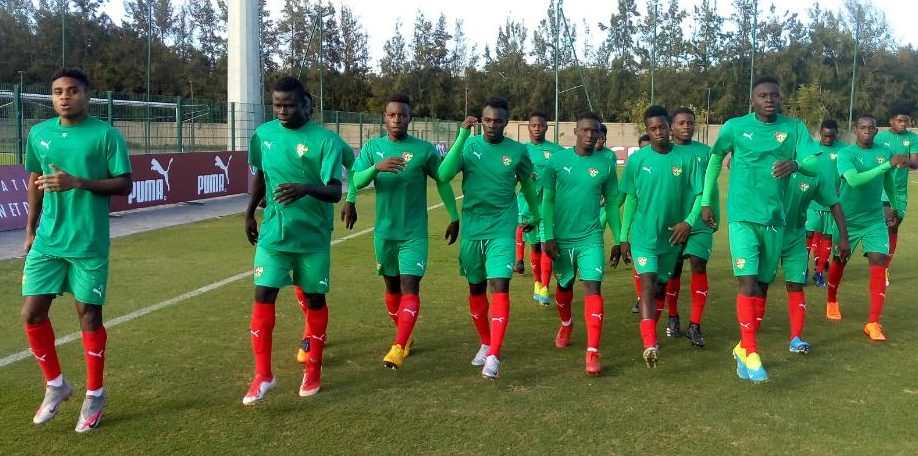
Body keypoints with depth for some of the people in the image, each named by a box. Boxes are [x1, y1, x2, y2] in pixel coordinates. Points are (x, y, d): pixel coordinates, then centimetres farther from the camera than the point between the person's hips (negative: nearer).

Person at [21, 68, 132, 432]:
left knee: (89, 315, 4)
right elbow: (34, 181, 17)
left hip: (89, 244, -4)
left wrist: (78, 182, -22)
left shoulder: (106, 134, -8)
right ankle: (55, 385, 25)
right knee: (32, 313, 3)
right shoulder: (38, 134, 6)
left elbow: (124, 185, -9)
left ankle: (94, 394, 21)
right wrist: (30, 229, 16)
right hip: (47, 241, 4)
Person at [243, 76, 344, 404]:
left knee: (315, 299, 8)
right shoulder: (263, 134, 1)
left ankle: (313, 370, 24)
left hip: (313, 236, -3)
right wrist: (250, 213, 18)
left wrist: (306, 188, -39)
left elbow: (335, 191, -20)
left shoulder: (326, 140, -12)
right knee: (263, 296, -5)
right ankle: (263, 375, 5)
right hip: (273, 233, 3)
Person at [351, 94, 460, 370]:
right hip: (384, 232, 3)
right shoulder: (372, 147, 1)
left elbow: (442, 181, 4)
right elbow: (357, 181, -11)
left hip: (414, 233, -3)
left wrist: (454, 217, 5)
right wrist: (376, 167, -31)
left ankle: (399, 348, -16)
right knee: (392, 286, 14)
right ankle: (405, 336, 33)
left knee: (410, 287, -13)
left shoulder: (424, 149, -5)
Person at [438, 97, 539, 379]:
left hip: (502, 230, -2)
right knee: (476, 289, 11)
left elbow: (527, 183, 18)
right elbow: (443, 176, -18)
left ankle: (493, 356, -14)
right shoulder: (468, 146, -2)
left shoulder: (517, 151, 0)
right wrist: (462, 137, -24)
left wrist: (535, 214, 29)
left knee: (500, 287, -14)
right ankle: (485, 344, 30)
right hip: (471, 229, 2)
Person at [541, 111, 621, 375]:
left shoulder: (606, 163, -1)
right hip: (562, 237, 1)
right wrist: (548, 237, -8)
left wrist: (619, 240, 7)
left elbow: (611, 203, 7)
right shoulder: (558, 160, -4)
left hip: (591, 238, -1)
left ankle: (593, 353, -13)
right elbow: (547, 200, -2)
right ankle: (566, 326, 47)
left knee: (593, 287, -14)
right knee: (564, 285, 18)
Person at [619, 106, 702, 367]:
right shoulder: (637, 159, -3)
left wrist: (689, 221, -15)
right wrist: (623, 237, 4)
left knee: (661, 286, 14)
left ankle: (650, 334, 34)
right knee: (648, 283, -16)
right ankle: (649, 344, -23)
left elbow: (699, 193, 1)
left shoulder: (687, 158, -4)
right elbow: (630, 199, 3)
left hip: (672, 236, 2)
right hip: (643, 235, -2)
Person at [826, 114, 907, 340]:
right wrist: (888, 164, -38)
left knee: (879, 263, -11)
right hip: (848, 218, -2)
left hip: (875, 219, 3)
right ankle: (832, 301, 41)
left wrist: (895, 204, 30)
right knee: (839, 261, 13)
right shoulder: (846, 153, -15)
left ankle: (873, 322, -10)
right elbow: (853, 180, -34)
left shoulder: (884, 151, -1)